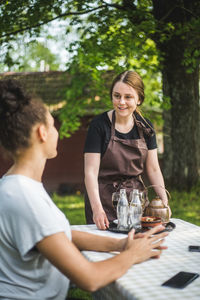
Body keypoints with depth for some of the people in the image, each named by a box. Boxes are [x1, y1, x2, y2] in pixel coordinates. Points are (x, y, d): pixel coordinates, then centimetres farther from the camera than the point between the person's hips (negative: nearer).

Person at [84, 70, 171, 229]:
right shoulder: (99, 125, -11)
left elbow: (153, 169, 6)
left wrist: (164, 200, -8)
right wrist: (97, 208, -27)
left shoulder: (145, 127, 2)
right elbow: (91, 171, -15)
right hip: (105, 199, -4)